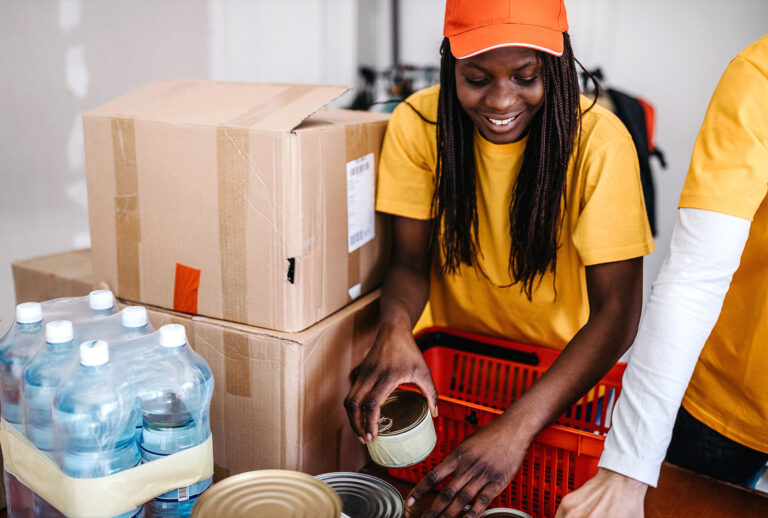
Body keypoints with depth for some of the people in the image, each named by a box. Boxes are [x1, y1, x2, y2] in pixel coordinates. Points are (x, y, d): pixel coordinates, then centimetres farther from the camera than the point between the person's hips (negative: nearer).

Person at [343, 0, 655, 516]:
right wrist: (395, 329, -34)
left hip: (565, 366, -2)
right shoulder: (419, 124, -13)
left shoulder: (599, 141, -21)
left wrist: (518, 427, -38)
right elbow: (411, 261, -9)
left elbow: (618, 309, -24)